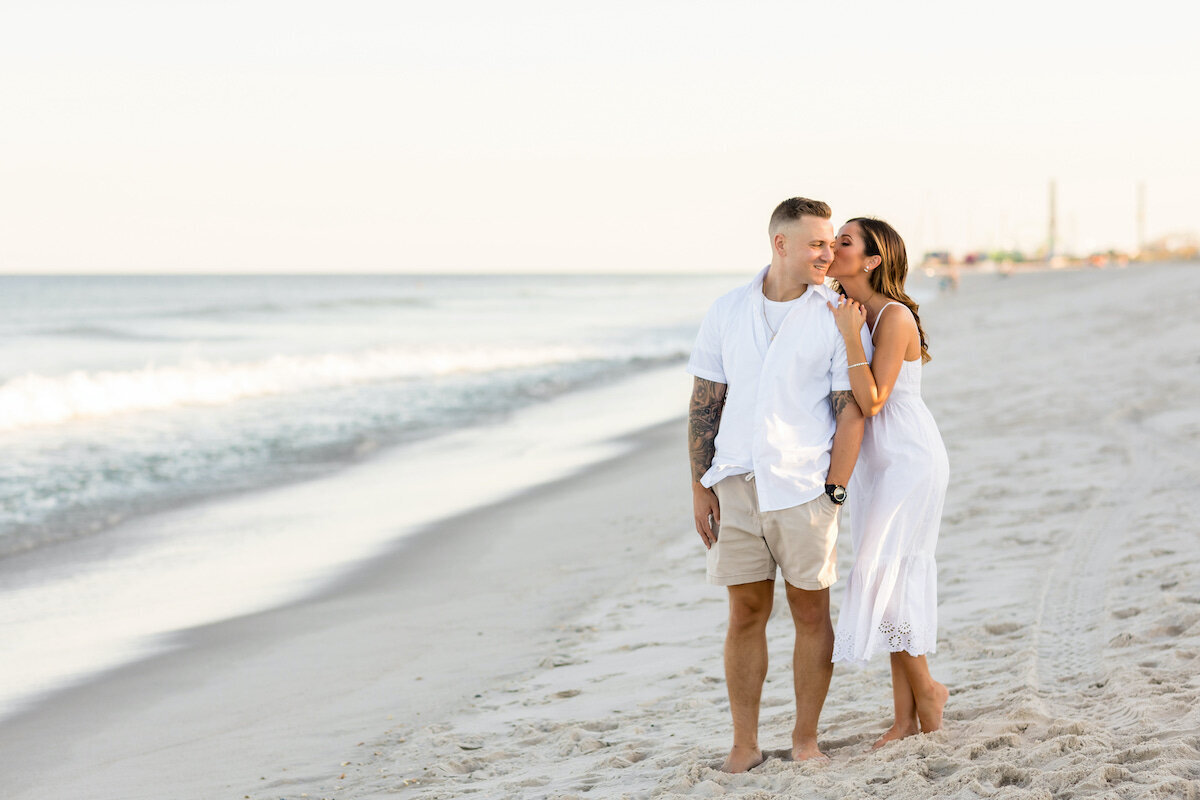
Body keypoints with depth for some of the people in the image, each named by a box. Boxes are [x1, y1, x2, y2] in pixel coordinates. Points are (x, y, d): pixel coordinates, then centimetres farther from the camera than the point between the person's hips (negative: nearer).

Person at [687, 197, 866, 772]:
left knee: (810, 612, 5)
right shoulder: (726, 313, 5)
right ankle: (744, 745, 13)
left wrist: (834, 492, -7)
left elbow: (851, 412, -3)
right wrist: (700, 487, 4)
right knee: (745, 614, 6)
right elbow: (704, 405, 8)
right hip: (736, 484, 2)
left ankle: (805, 740, 16)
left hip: (804, 487, -2)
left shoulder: (837, 318, -2)